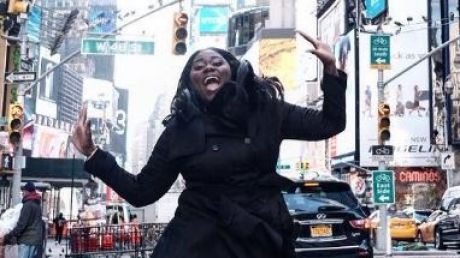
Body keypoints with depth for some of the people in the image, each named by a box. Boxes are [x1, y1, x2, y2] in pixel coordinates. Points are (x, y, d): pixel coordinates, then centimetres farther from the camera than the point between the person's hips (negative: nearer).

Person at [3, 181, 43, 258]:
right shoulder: (37, 205, 19)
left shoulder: (28, 205, -10)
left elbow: (21, 224, -16)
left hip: (27, 240, -9)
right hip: (36, 240, 9)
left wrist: (9, 236, -10)